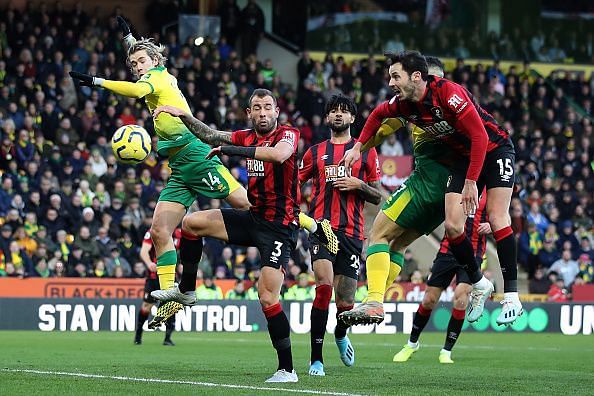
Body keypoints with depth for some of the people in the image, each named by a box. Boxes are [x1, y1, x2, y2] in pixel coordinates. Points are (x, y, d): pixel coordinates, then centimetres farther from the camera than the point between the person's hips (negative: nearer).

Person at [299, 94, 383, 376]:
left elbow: (377, 197, 11)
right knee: (324, 285, -23)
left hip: (352, 233, 1)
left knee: (346, 303, 2)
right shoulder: (316, 152, 13)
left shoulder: (366, 151, 11)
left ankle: (340, 335, 39)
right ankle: (316, 358, -17)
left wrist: (358, 185, -7)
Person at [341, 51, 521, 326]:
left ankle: (511, 296, -16)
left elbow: (479, 135, -29)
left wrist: (471, 182, -29)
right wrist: (358, 146, 14)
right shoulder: (404, 104, -6)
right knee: (452, 226, -8)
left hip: (494, 149, -6)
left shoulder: (448, 92, -28)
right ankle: (479, 285, 12)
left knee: (496, 218, -19)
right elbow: (378, 114, 18)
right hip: (463, 157, 6)